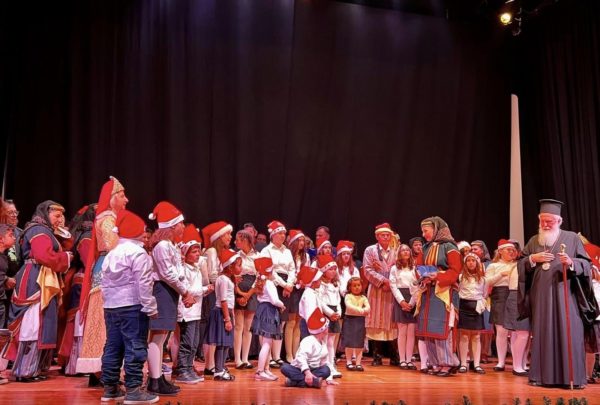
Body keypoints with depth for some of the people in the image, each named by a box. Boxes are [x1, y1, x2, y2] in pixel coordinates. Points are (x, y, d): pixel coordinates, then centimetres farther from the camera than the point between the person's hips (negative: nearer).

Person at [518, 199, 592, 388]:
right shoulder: (533, 241, 14)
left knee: (568, 334, -4)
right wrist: (532, 258, -4)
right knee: (542, 334, 4)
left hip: (564, 294, -3)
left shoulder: (572, 238, 5)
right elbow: (520, 264, 14)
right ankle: (542, 375, 8)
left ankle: (572, 376, 2)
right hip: (541, 296, 3)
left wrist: (571, 263, -18)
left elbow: (586, 264, 1)